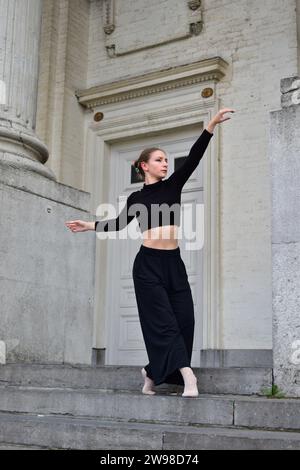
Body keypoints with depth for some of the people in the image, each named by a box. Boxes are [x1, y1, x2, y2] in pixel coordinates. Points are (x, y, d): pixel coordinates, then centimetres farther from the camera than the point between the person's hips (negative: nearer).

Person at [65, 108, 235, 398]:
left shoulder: (173, 185, 11)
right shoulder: (136, 198, 8)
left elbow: (193, 157, 1)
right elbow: (119, 223, 20)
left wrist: (211, 125, -7)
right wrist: (90, 226, 14)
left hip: (173, 263, 3)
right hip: (148, 264, -3)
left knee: (184, 320, -1)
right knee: (164, 321, -8)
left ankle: (153, 373, 17)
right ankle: (187, 377, -12)